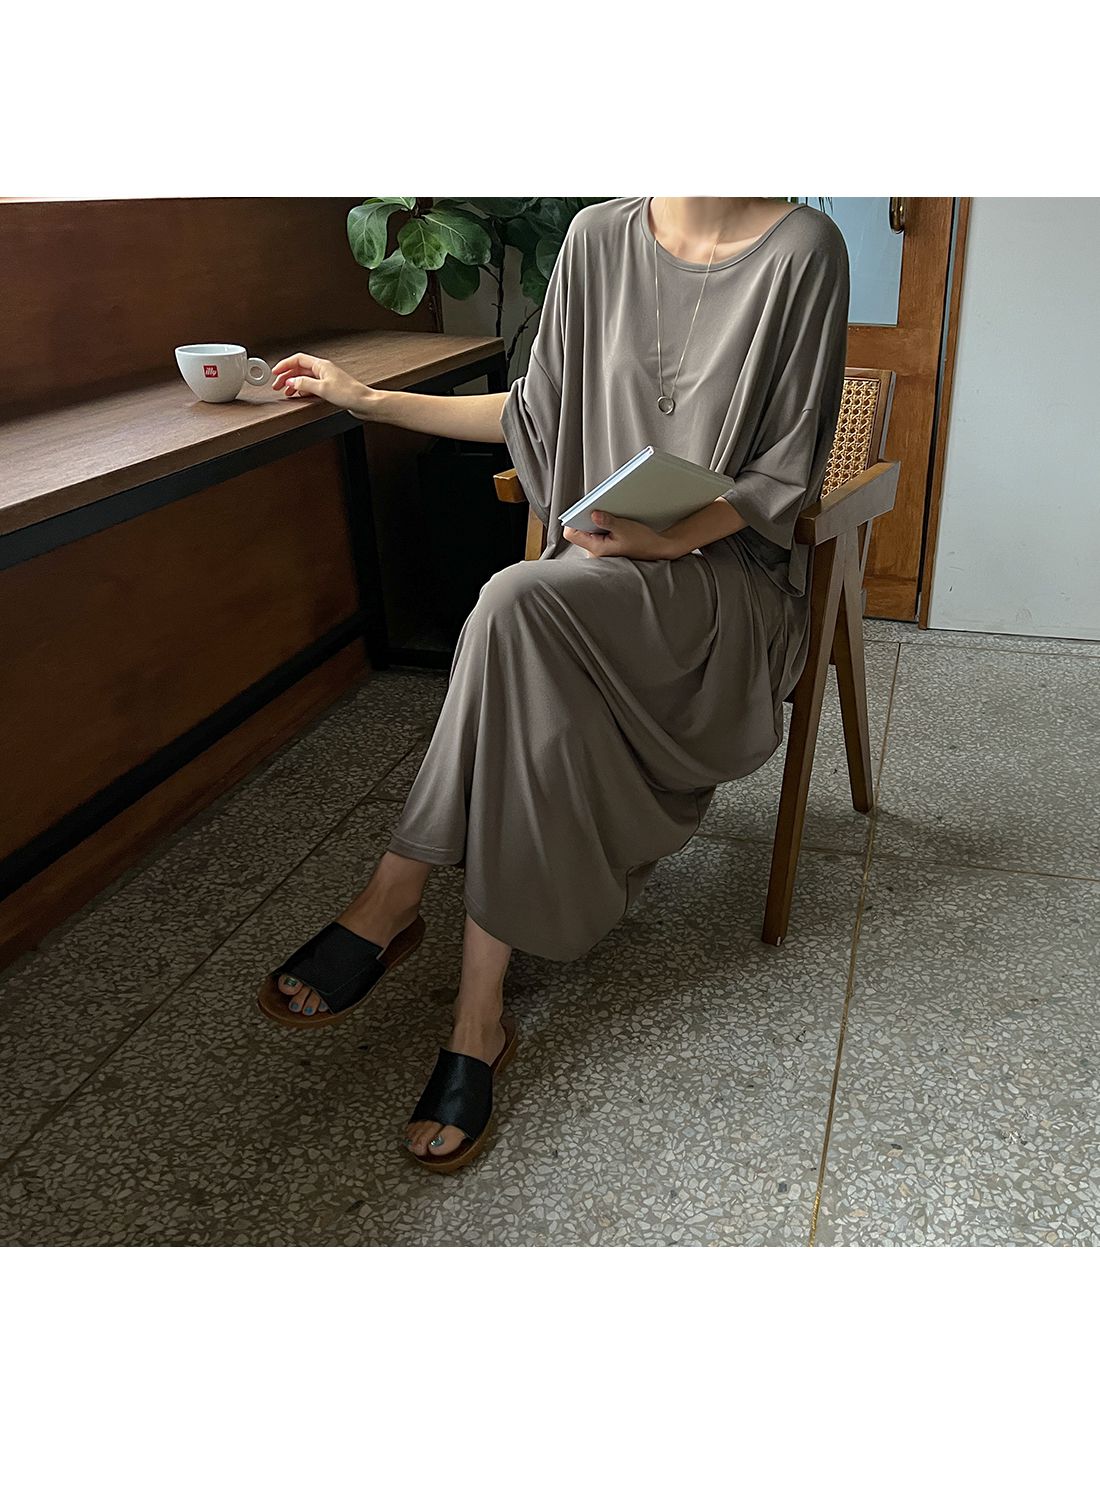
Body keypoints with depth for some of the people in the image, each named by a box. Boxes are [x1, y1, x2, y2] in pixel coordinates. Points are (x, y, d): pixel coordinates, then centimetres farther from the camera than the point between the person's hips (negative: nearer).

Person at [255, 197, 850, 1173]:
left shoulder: (801, 250, -7)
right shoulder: (601, 236, 8)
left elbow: (790, 472, -6)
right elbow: (540, 412, 15)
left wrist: (669, 540, -21)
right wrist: (371, 401, 15)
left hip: (727, 570, -4)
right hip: (601, 565, 4)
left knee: (517, 603, -32)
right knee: (540, 706, -29)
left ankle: (395, 893, -20)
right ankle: (480, 1010, -19)